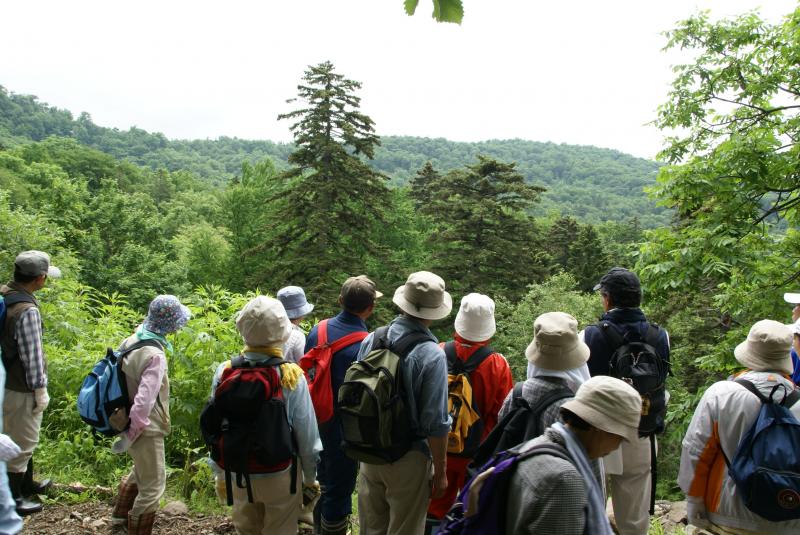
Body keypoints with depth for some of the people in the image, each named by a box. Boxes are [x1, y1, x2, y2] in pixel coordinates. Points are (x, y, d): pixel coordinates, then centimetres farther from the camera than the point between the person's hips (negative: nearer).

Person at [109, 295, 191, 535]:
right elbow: (144, 401, -32)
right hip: (145, 429, -9)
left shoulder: (131, 340, -2)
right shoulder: (155, 355, -28)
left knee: (141, 471, 32)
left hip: (129, 421, 9)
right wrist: (130, 435, -22)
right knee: (153, 485, 7)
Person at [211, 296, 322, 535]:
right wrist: (310, 477, 3)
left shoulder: (224, 372, -14)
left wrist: (220, 471, 11)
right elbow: (307, 435, -14)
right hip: (281, 476, -2)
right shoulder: (291, 376, -20)